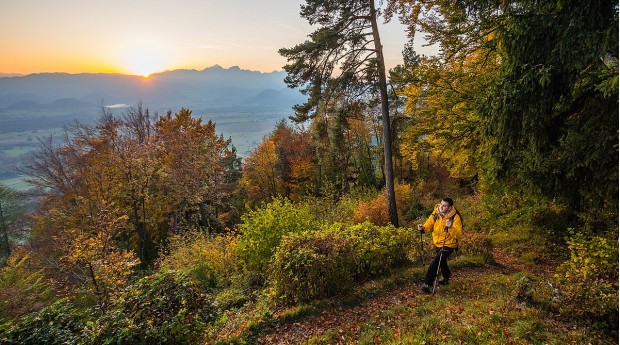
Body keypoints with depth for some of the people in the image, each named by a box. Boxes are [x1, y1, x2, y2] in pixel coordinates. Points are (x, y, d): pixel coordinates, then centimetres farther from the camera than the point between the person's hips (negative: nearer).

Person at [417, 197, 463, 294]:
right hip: (437, 243, 6)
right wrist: (423, 228, -26)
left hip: (448, 245, -6)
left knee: (435, 263, -21)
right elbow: (429, 224, -6)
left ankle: (428, 284, -14)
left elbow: (460, 235, -29)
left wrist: (450, 227, -44)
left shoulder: (455, 217, -24)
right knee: (442, 261, 28)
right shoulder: (436, 213, -11)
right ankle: (445, 277, 56)